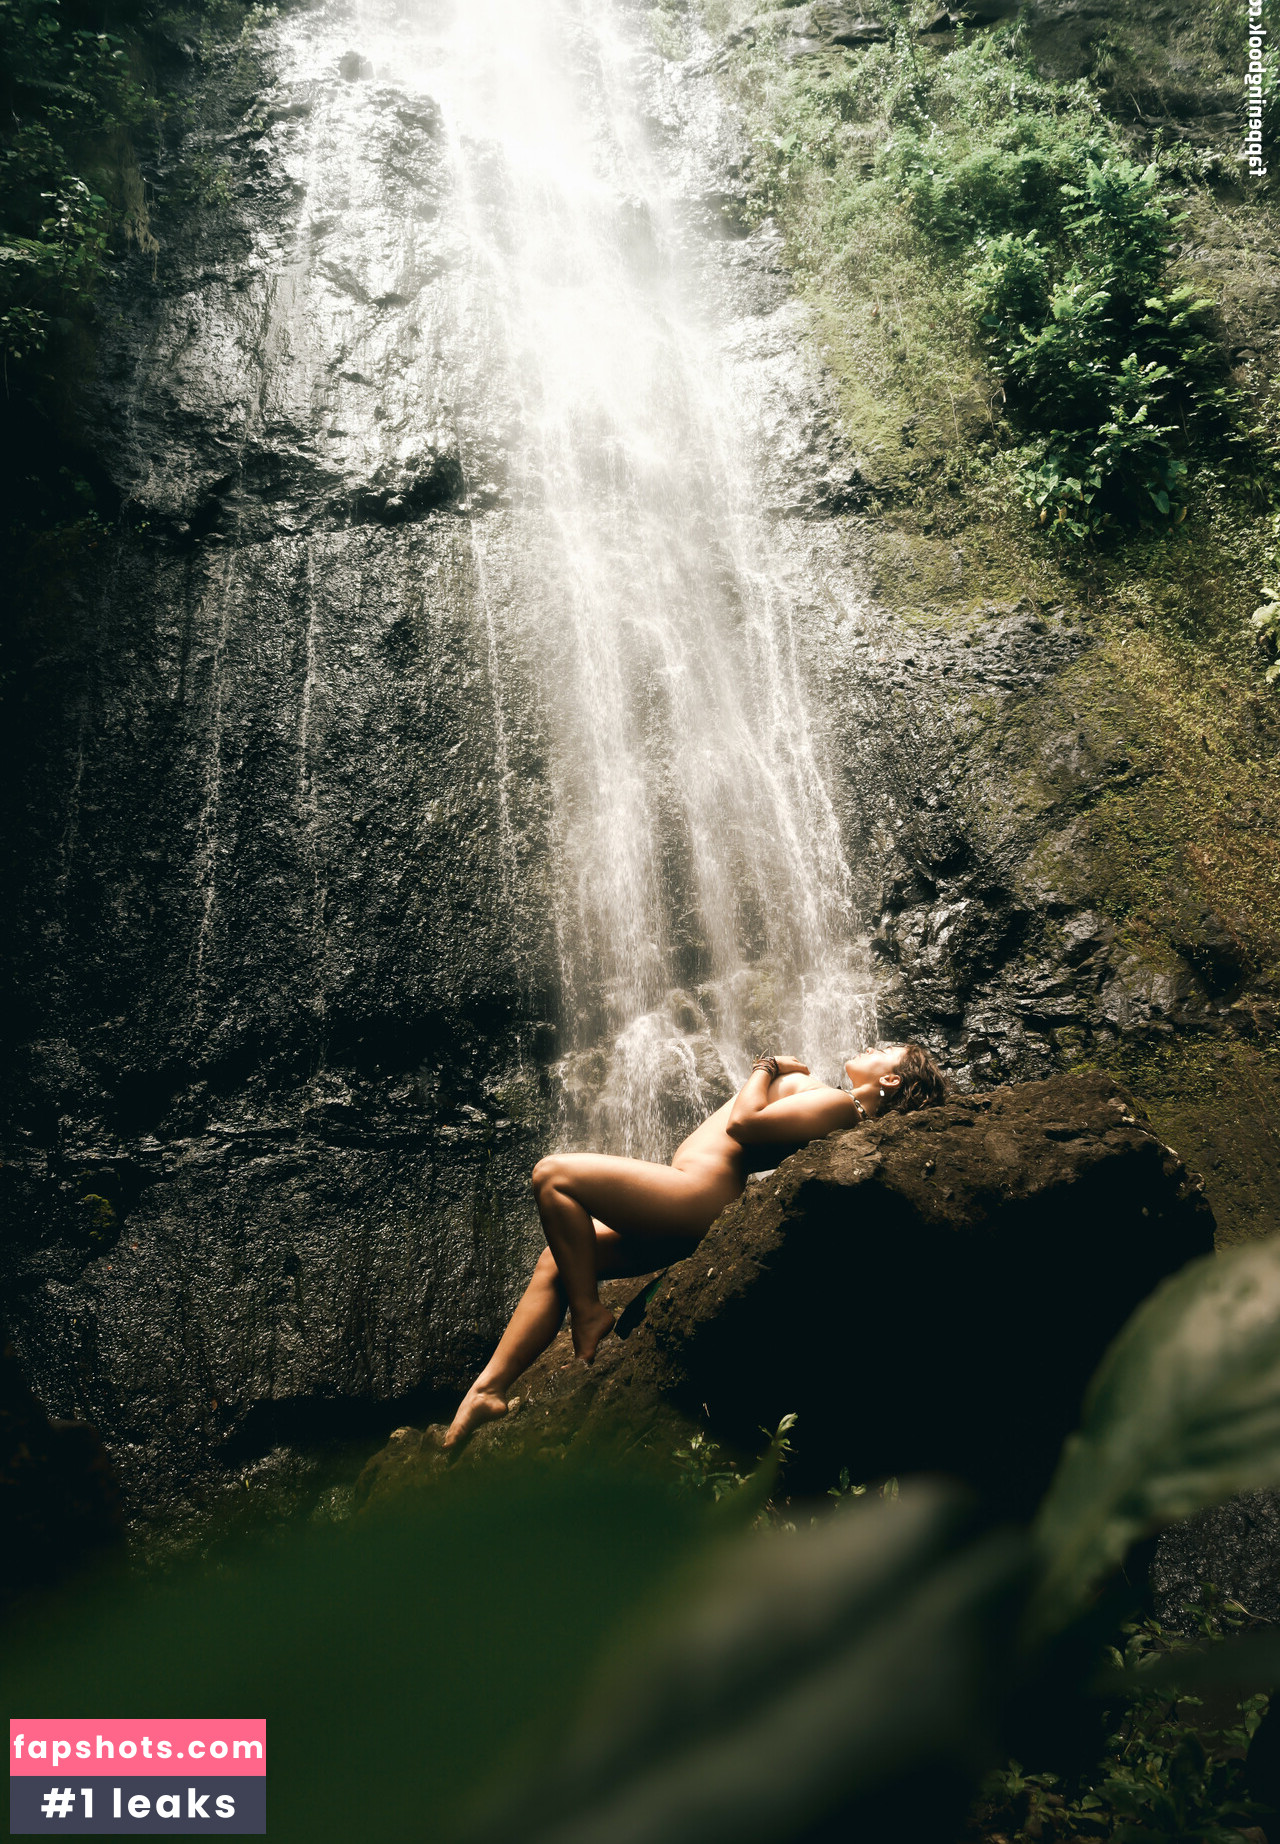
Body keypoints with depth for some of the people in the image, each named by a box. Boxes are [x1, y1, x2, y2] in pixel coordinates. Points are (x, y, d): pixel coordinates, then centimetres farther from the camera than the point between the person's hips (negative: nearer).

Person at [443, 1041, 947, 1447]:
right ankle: (489, 1388, 8)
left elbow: (744, 1121, -16)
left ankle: (588, 1312, -5)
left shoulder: (841, 1102, -9)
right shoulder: (840, 1105, 20)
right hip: (687, 1215, 11)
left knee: (552, 1175, -12)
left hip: (697, 1192, -11)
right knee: (554, 1262, 9)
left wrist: (767, 1067, 0)